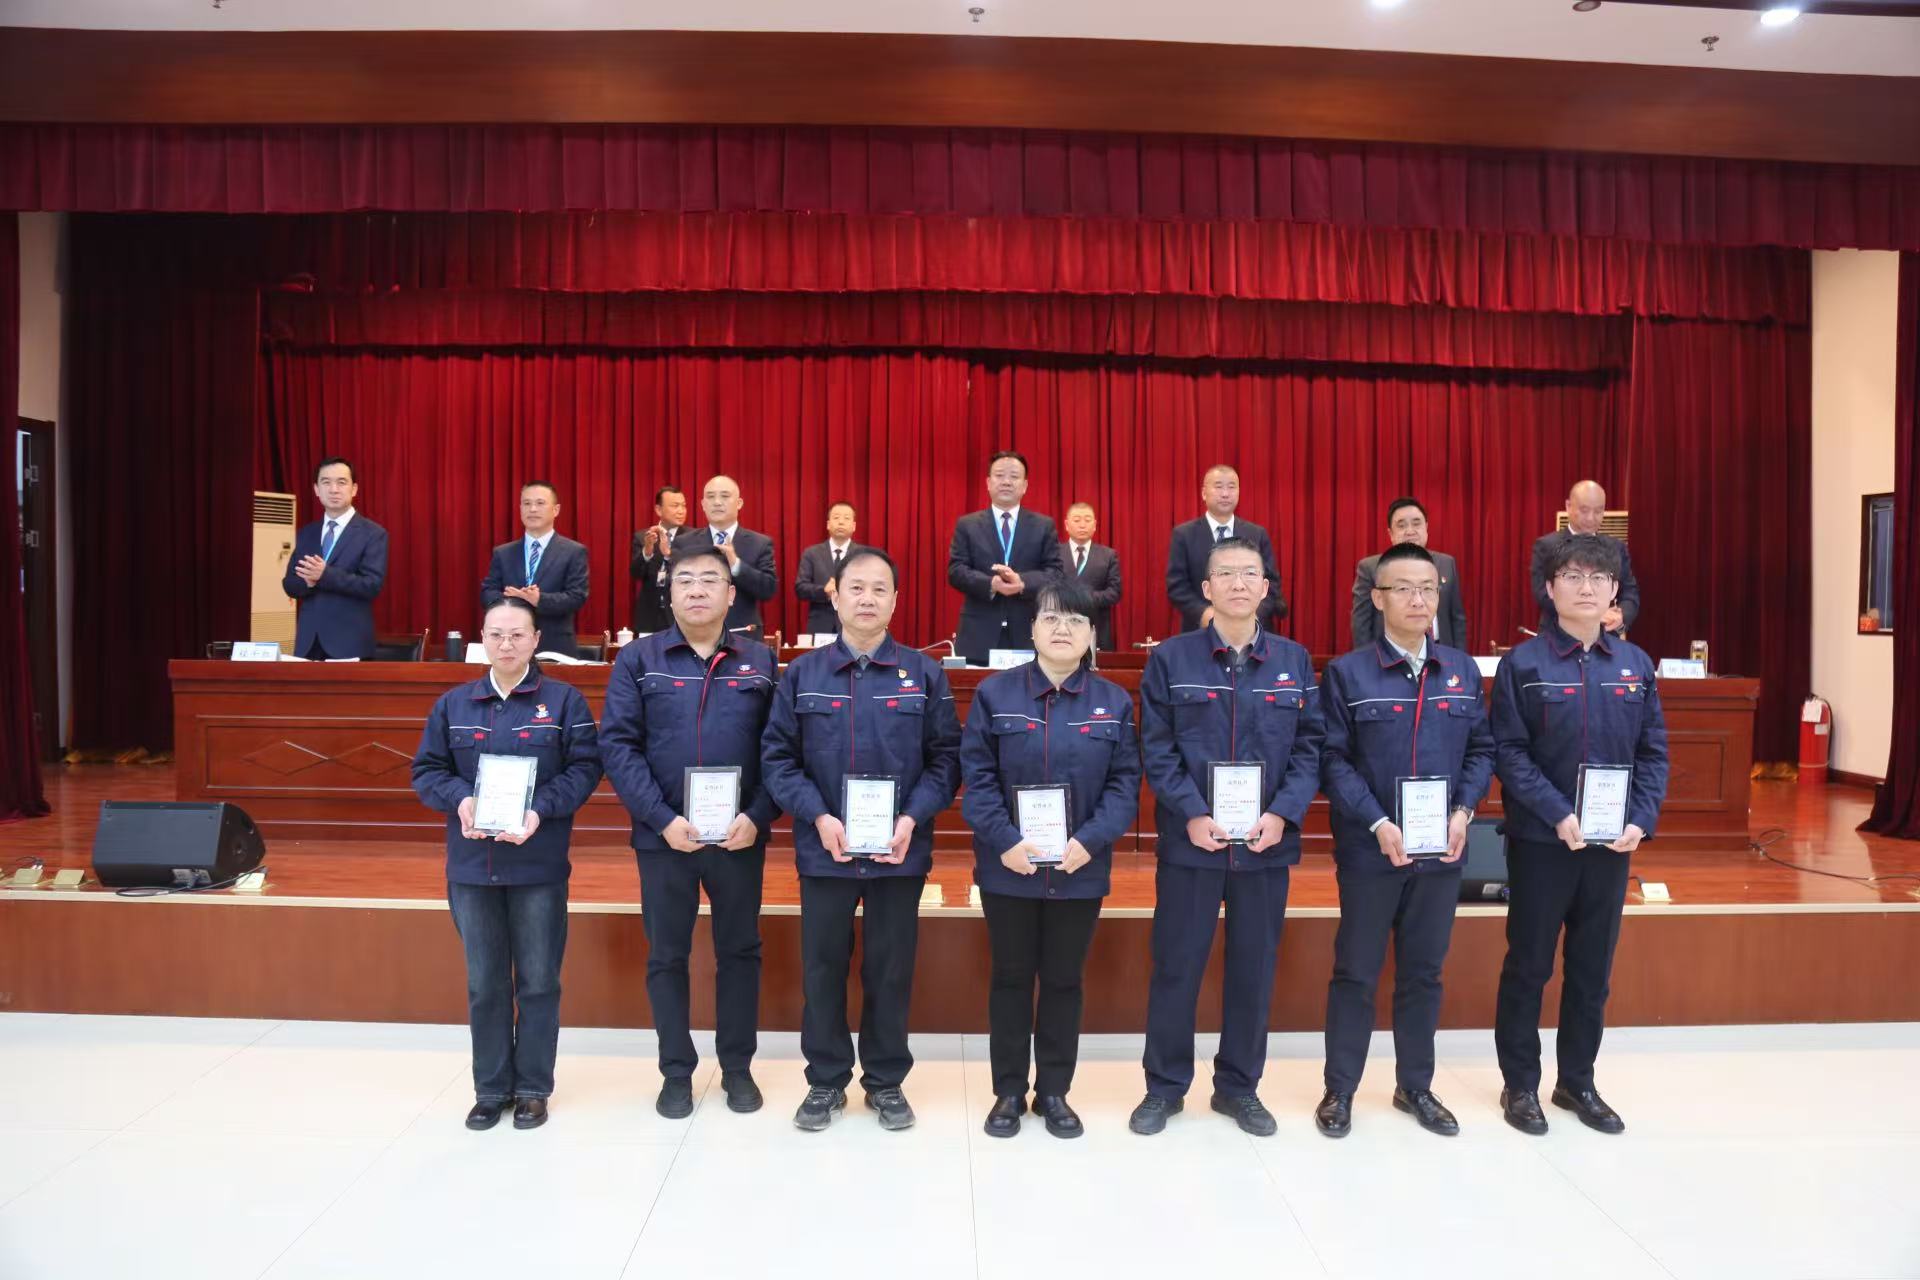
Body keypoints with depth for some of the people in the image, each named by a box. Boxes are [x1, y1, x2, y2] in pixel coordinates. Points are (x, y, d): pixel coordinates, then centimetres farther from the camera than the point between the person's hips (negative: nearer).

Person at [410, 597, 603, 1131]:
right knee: (484, 983, 11)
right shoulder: (453, 704, 7)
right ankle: (491, 1088, 25)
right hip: (472, 866, 3)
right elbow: (427, 770, 7)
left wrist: (540, 810, -20)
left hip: (539, 867, -2)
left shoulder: (564, 701, -1)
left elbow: (585, 767, -6)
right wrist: (460, 801, -13)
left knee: (538, 981, 6)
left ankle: (533, 1088, 21)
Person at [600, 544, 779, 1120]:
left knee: (739, 951, 11)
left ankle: (737, 1067, 27)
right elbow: (617, 745, -6)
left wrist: (757, 817, -12)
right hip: (663, 835, 0)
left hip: (740, 836, 1)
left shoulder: (761, 661, 3)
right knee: (666, 956, 10)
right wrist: (662, 818, -15)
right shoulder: (637, 659, 0)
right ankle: (676, 1072, 26)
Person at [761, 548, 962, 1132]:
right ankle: (826, 1080, 27)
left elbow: (946, 757, 1)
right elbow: (777, 757, -1)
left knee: (891, 969, 10)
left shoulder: (924, 674, 1)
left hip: (900, 851, 0)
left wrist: (913, 818, -13)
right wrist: (819, 817, -14)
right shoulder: (802, 673, 1)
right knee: (822, 968, 10)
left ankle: (887, 1081, 27)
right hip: (823, 850, 0)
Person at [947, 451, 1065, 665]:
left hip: (1028, 634, 1)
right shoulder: (967, 525, 9)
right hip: (979, 636, 0)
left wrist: (1022, 582, -19)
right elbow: (955, 571, 0)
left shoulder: (1044, 526, 10)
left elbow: (1056, 572, 2)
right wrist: (991, 584, -19)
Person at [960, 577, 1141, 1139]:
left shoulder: (1114, 702, 1)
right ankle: (1009, 1092, 26)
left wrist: (1089, 841, -15)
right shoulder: (995, 693, -3)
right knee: (1011, 979, 11)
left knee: (1064, 981, 13)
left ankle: (1054, 1092, 28)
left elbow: (1125, 783, -2)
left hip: (1080, 870, 1)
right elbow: (977, 777, -5)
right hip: (1008, 867, -1)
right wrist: (1005, 840, -17)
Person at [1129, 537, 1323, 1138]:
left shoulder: (1293, 660, 6)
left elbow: (1310, 745, 3)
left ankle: (1239, 1086, 27)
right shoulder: (1171, 658, -1)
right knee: (1176, 965, 5)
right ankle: (1165, 1086, 21)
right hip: (1190, 839, -2)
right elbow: (1157, 749, -4)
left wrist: (1283, 813, -11)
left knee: (1255, 967, 11)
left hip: (1267, 840, 2)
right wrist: (1193, 815, -15)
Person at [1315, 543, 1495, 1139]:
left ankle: (1415, 1086, 30)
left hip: (1440, 850, 4)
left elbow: (1482, 750, 8)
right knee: (1356, 973, 6)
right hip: (1369, 851, -3)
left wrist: (1463, 812, -8)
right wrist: (1378, 825, -17)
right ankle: (1340, 1089, 20)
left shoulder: (1463, 671, 6)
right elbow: (1333, 760, -9)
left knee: (1424, 972, 14)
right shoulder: (1347, 672, -5)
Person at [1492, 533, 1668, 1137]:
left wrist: (1642, 820, -7)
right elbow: (1508, 752, -10)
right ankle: (1520, 1084, 21)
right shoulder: (1523, 662, -6)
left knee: (1593, 967, 14)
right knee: (1529, 965, 7)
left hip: (1613, 841, 4)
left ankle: (1578, 1081, 29)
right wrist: (1558, 815, -19)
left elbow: (1654, 751, 6)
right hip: (1540, 839, -4)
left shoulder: (1635, 664, 5)